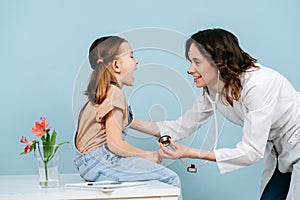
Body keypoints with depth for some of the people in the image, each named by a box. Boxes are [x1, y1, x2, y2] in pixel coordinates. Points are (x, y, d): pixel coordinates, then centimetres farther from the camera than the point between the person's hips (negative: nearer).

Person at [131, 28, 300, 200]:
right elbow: (181, 127, 3)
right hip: (279, 153, 7)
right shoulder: (212, 91, -8)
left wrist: (190, 153, -34)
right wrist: (133, 122, -6)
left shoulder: (257, 84, -32)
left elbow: (251, 151, -32)